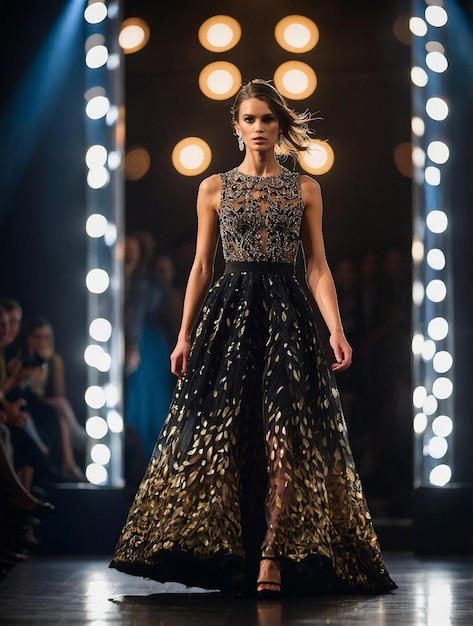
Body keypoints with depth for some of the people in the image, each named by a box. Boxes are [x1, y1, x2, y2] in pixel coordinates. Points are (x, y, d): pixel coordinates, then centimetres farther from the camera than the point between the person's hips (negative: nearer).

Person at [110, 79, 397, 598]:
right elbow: (202, 267, 11)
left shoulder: (304, 189, 10)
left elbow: (318, 267, 7)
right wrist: (184, 335, 3)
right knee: (223, 434, -4)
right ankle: (230, 555, 5)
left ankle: (272, 555, -15)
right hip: (229, 312, 1)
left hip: (286, 315, -1)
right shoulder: (214, 189, 11)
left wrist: (336, 329, -7)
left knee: (285, 434, -14)